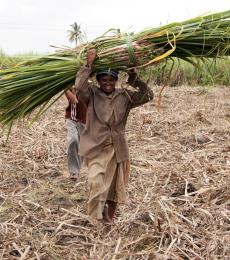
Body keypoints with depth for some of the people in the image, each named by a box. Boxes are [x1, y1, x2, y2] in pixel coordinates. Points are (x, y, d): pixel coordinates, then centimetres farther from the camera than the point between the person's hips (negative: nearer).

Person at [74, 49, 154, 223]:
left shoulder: (125, 96, 4)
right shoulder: (92, 94, -5)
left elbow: (148, 95, 1)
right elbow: (79, 87, -25)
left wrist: (134, 78, -8)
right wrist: (89, 64, -21)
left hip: (118, 149, 3)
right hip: (96, 148, -3)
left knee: (116, 186, 14)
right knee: (96, 182, -23)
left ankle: (110, 219, 35)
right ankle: (98, 214, -1)